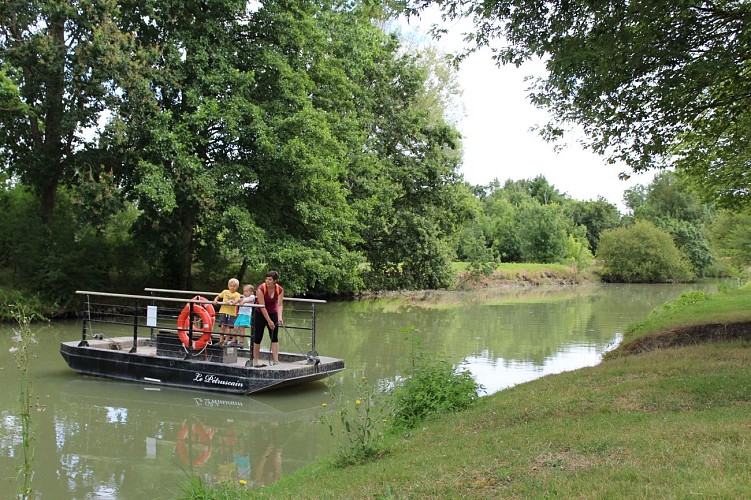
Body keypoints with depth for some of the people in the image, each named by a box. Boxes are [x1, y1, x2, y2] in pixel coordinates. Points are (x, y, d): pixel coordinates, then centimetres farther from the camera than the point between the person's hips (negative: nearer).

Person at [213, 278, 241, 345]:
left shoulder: (237, 294, 1)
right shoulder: (225, 292, 10)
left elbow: (236, 301, -14)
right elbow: (218, 297, 17)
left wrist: (233, 302, -35)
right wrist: (215, 300, -4)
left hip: (232, 313, -2)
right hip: (223, 312, 2)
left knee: (228, 327, -3)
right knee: (222, 327, -1)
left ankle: (226, 341, 1)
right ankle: (221, 341, 2)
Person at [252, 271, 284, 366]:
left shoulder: (280, 290, -13)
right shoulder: (261, 289, -24)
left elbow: (280, 305, -17)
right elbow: (262, 306, -25)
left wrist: (280, 317, -34)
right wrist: (269, 321, -25)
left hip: (273, 313, 3)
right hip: (260, 314, -3)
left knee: (275, 337, -4)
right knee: (258, 337, 0)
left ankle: (275, 361, -6)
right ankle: (255, 360, 12)